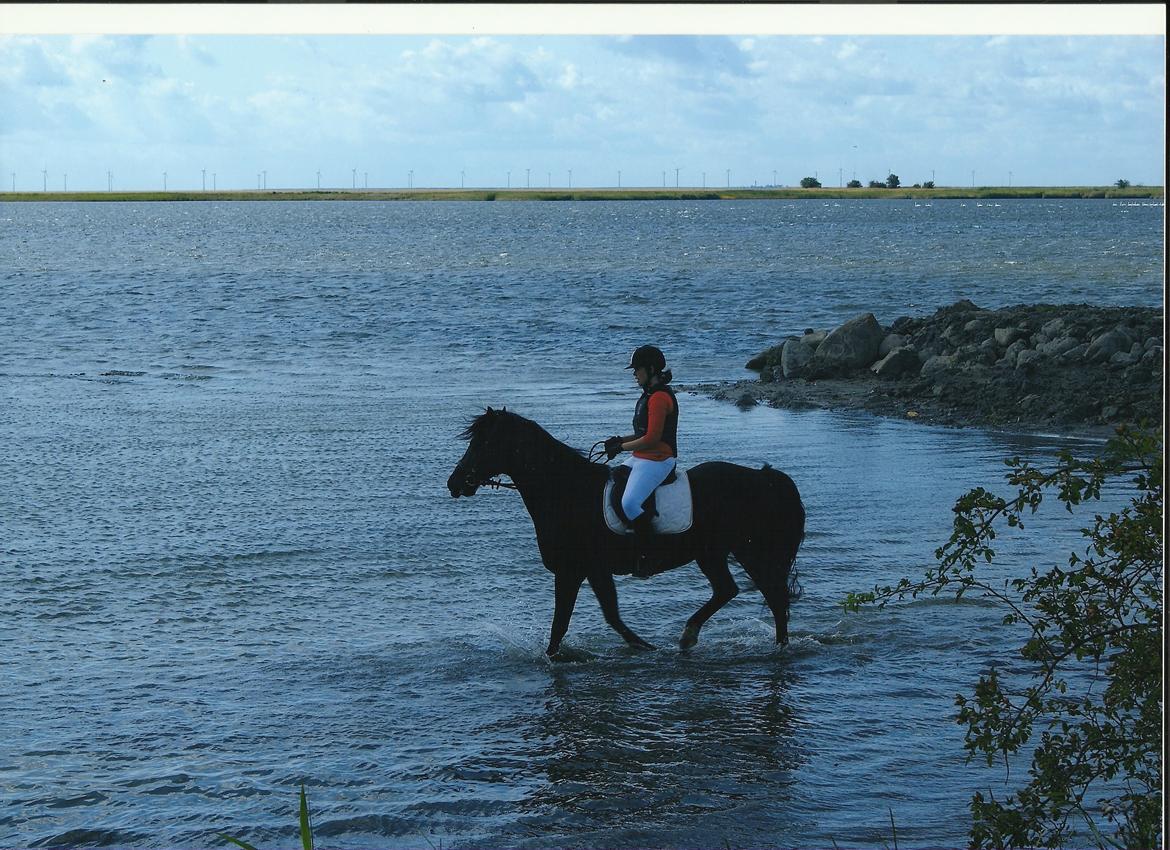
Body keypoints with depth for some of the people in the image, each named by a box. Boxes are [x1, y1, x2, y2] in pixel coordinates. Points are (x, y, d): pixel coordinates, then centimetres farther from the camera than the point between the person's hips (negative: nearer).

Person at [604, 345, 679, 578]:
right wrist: (620, 440, 10)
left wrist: (621, 447, -11)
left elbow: (651, 439, -20)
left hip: (657, 460, -11)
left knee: (630, 503, -26)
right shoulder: (650, 394, 17)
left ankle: (647, 557, -19)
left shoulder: (660, 397, -16)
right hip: (640, 458, 11)